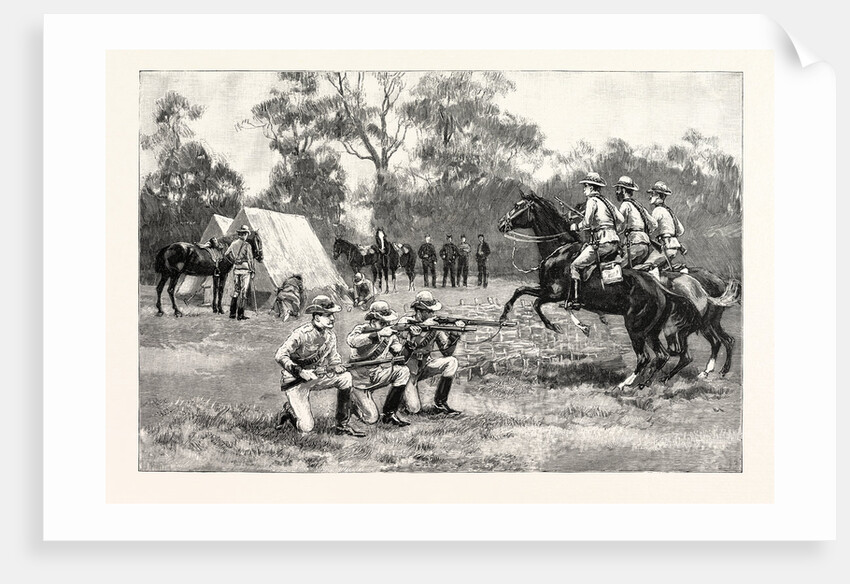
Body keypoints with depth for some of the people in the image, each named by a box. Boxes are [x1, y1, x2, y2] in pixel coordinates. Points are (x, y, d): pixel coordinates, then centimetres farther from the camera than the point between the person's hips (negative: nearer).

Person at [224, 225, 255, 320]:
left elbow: (226, 254, 11)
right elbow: (250, 259, -11)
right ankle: (240, 315, -3)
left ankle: (232, 313, 16)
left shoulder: (234, 243, 6)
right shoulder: (246, 245, -12)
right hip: (245, 269, -6)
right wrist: (252, 270, -1)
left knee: (236, 291, 15)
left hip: (236, 269, 6)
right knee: (243, 292, -2)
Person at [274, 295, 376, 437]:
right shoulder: (302, 334, -22)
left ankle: (342, 425, -5)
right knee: (306, 428, -18)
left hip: (315, 378, 7)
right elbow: (280, 356, -27)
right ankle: (289, 411, 17)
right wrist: (300, 371, -40)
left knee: (346, 378, -16)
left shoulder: (330, 335, 0)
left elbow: (333, 358, 11)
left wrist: (338, 367, -13)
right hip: (295, 382, -6)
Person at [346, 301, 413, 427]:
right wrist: (378, 334, -43)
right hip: (360, 378, -6)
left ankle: (389, 413, -10)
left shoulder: (389, 333, 0)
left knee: (403, 371, -17)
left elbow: (399, 352, 2)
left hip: (377, 374, 6)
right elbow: (351, 341, -38)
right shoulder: (362, 329, -15)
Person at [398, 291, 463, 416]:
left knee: (451, 361, -21)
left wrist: (454, 334, -22)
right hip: (407, 368, -4)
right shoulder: (405, 322, -15)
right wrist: (424, 327, -34)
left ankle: (440, 402, -9)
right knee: (414, 409, -17)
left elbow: (447, 351, -6)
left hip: (425, 366, 4)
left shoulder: (435, 324, -4)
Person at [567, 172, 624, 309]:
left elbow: (587, 222, -15)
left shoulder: (592, 201, -5)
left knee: (575, 266, -3)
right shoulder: (607, 201, 20)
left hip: (602, 242, -9)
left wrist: (576, 226, 3)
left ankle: (575, 300, -9)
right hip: (615, 242, 9)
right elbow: (621, 219, 19)